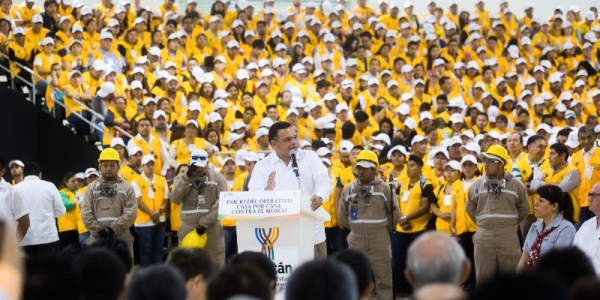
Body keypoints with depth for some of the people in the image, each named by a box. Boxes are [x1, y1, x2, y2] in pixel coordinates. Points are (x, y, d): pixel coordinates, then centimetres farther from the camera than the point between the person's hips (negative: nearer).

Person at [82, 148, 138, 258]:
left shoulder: (127, 187, 6)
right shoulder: (91, 188, 11)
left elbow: (131, 213, -5)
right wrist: (98, 229, -10)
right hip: (97, 238, 1)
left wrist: (114, 228, -13)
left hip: (121, 238, -1)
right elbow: (86, 213, 2)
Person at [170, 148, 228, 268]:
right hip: (188, 228, 1)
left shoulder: (217, 177, 2)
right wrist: (187, 177, -16)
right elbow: (175, 198, -9)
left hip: (212, 228, -1)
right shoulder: (182, 178, 7)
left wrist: (205, 222, -13)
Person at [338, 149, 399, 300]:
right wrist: (357, 229, 12)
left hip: (379, 242, -3)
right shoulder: (348, 189, 4)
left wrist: (382, 230, 9)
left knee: (384, 279, 2)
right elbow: (342, 216, 13)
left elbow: (395, 215, 3)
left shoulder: (384, 189, -4)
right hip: (356, 241, 3)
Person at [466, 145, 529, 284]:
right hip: (484, 236, 1)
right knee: (484, 277, 4)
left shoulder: (516, 185, 1)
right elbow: (470, 208, 18)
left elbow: (524, 208, 12)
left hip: (508, 236, -1)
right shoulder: (477, 185, 6)